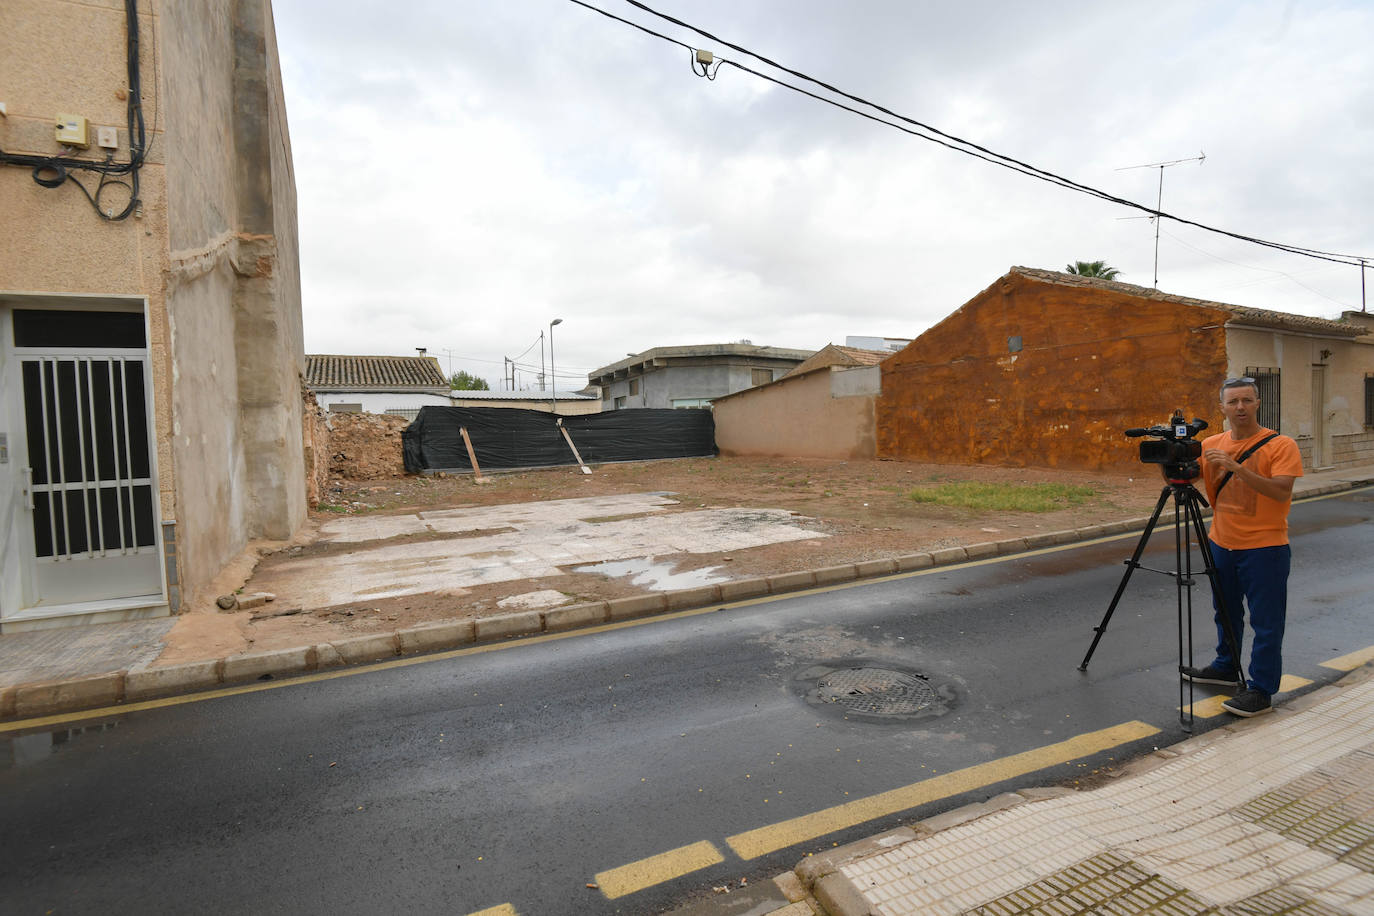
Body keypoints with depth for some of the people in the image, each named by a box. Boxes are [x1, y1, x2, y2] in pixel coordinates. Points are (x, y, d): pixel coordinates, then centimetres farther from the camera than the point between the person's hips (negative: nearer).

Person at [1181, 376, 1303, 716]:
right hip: (1221, 544, 5)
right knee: (1225, 613, 20)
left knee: (1266, 623, 1)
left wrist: (1236, 467, -30)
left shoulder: (1280, 445, -10)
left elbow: (1281, 492, -21)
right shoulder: (1211, 445, 4)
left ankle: (1261, 691, 11)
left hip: (1265, 548, -5)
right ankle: (1226, 667, 37)